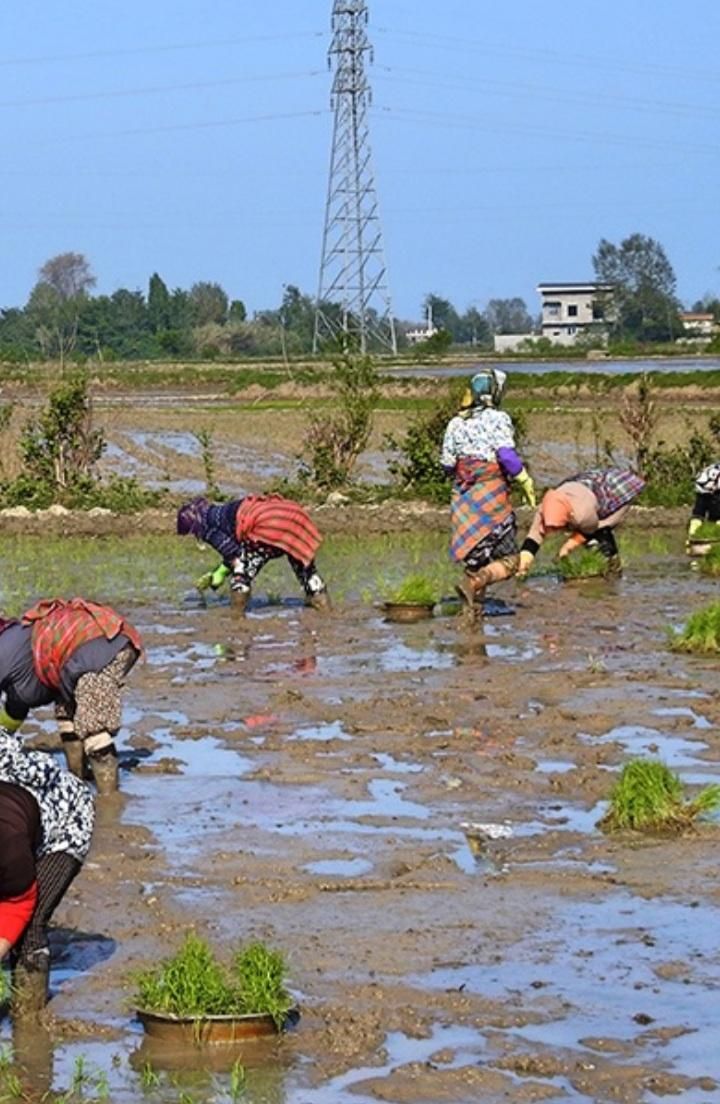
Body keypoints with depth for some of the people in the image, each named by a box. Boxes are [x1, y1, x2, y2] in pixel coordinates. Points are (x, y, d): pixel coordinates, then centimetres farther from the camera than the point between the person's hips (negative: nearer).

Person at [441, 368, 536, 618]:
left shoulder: (456, 423, 9)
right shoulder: (498, 419, -6)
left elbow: (447, 465, 10)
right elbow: (506, 455, -18)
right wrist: (525, 481, -9)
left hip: (463, 495, 6)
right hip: (491, 494, -6)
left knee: (475, 558, 14)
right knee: (507, 560, -1)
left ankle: (472, 612, 9)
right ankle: (473, 583, -27)